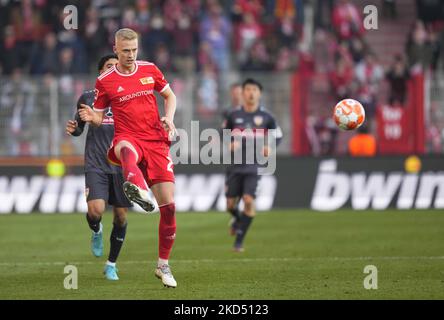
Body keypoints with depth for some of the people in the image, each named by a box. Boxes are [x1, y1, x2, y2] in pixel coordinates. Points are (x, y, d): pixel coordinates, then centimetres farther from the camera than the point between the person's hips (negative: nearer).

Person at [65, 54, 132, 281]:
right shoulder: (88, 97, 6)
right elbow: (79, 127, 17)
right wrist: (73, 129, -6)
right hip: (96, 166, -1)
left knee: (121, 217, 3)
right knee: (95, 210, -21)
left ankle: (111, 264, 21)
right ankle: (96, 232, 16)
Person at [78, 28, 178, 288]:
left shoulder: (149, 70, 10)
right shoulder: (105, 81, 4)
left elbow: (170, 95, 22)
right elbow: (100, 116, 11)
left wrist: (169, 118, 2)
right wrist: (91, 117, -13)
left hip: (157, 142, 3)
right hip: (128, 137, -3)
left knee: (168, 206, -3)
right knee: (126, 148, -45)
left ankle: (164, 265, 15)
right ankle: (137, 187, -80)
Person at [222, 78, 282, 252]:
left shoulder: (265, 117, 0)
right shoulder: (234, 115, 2)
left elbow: (278, 135, 11)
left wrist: (270, 147, -7)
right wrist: (229, 144, -6)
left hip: (254, 166, -2)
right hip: (235, 165, 2)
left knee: (249, 200, -17)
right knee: (230, 203, 2)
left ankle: (239, 240, -7)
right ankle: (237, 219, 41)